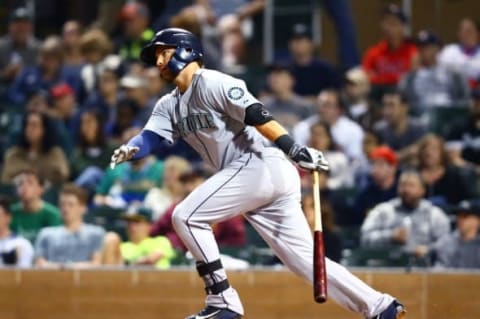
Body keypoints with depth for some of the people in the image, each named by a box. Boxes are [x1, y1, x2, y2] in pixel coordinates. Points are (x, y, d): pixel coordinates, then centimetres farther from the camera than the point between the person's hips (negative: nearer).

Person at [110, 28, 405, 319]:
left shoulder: (211, 82, -6)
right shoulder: (169, 106, 20)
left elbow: (255, 114, -17)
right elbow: (149, 138, 7)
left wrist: (293, 149, -29)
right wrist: (129, 150, -17)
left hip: (262, 166, -9)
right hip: (248, 175, 9)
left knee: (186, 217, -10)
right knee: (305, 258, 4)